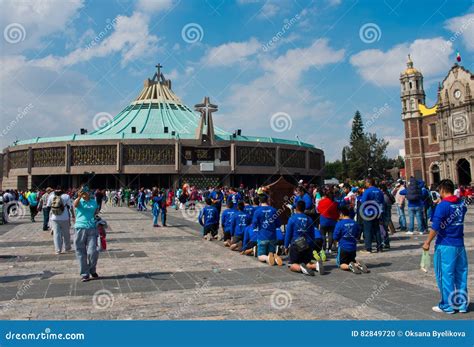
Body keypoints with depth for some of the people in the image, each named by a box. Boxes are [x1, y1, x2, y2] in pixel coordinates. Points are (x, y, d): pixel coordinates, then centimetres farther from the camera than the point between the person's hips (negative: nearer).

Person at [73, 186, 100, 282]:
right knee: (81, 253, 4)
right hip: (80, 228, -1)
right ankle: (85, 274, 16)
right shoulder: (79, 201, 3)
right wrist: (79, 197, -41)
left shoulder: (94, 202, 12)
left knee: (93, 252, -6)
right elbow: (75, 204, -21)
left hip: (92, 228, 1)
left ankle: (92, 270, 19)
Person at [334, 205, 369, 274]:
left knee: (341, 264, 9)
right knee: (352, 261, 23)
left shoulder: (339, 223, -14)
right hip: (353, 248, 4)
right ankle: (358, 264, -10)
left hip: (343, 248, -4)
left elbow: (335, 238, -9)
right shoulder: (354, 223, 0)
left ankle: (349, 266, -23)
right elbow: (357, 236, 11)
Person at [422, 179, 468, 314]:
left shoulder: (442, 206, -15)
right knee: (461, 274, 13)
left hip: (445, 245, -6)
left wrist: (427, 242, -10)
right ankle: (462, 304, 21)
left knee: (445, 275, 2)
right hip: (460, 244, 7)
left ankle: (447, 305, 9)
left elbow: (435, 227, -18)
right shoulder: (462, 204, 5)